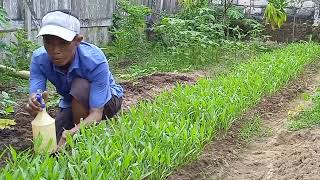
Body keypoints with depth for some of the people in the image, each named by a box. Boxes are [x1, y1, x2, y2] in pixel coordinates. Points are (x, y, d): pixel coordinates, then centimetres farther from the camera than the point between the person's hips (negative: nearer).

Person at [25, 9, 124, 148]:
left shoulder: (95, 61, -36)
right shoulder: (39, 59, -23)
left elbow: (96, 113, -36)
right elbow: (34, 97, -28)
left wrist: (72, 133, -54)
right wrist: (34, 105, -54)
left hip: (105, 100, -4)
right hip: (72, 103, 4)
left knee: (80, 85, -34)